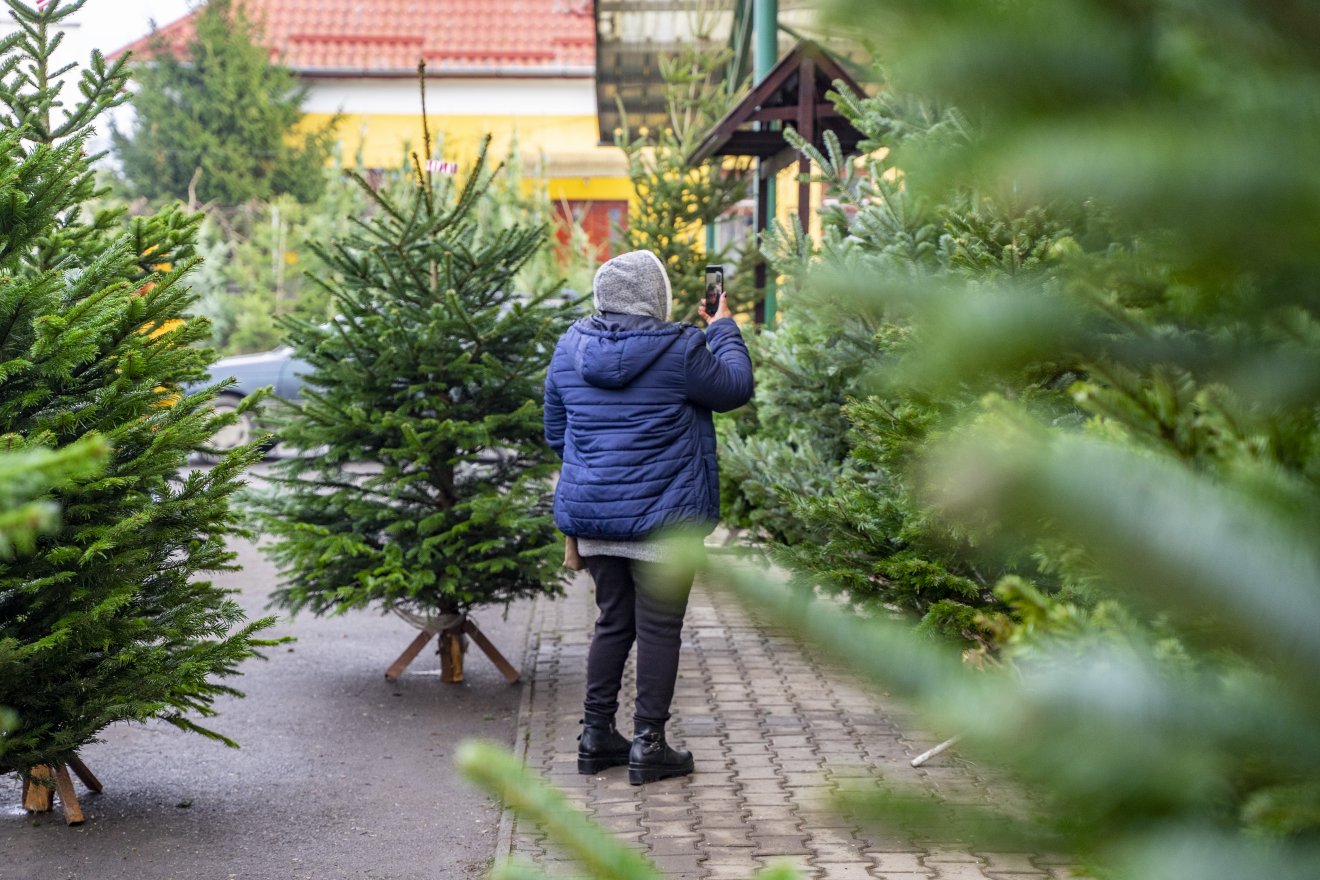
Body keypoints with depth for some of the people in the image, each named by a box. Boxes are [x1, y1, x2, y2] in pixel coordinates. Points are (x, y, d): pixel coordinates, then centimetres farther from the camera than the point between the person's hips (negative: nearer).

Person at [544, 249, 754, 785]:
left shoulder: (570, 348, 4)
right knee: (658, 628, 3)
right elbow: (735, 388, 3)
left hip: (589, 511, 6)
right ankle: (648, 746, 7)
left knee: (612, 621, 17)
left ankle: (596, 737, 21)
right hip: (661, 517, -6)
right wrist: (724, 329, 18)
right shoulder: (679, 350, -13)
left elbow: (555, 431, 14)